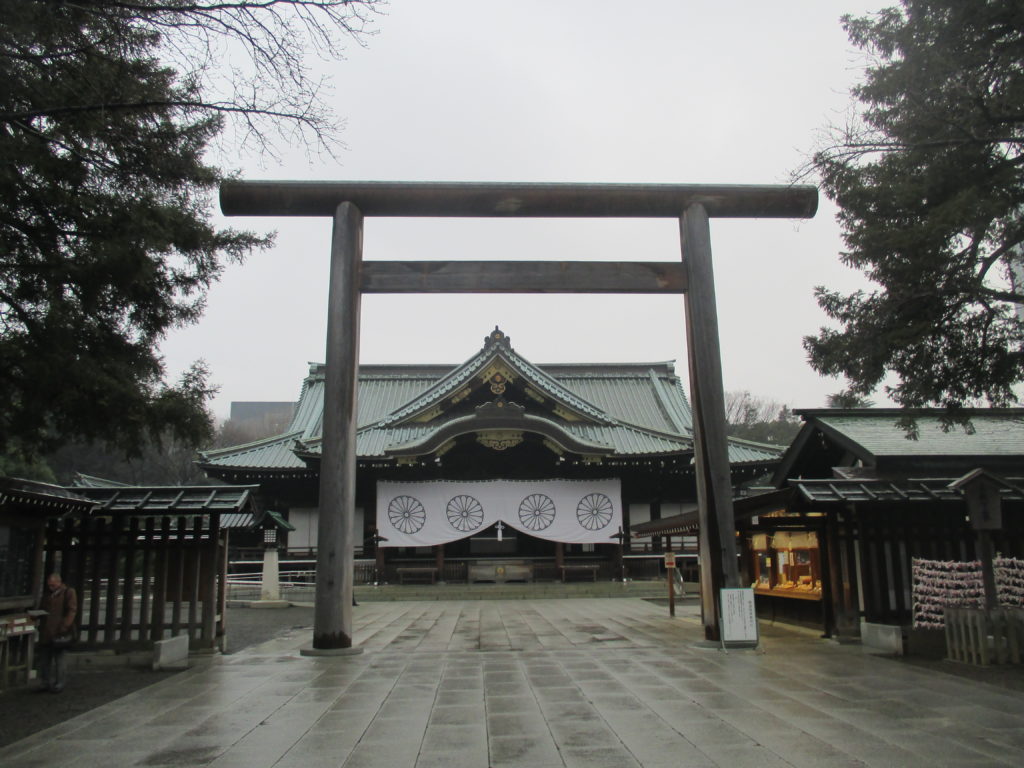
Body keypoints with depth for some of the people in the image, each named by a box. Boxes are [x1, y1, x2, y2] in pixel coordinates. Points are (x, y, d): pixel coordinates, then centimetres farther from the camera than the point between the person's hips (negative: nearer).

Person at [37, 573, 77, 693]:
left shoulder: (69, 593, -5)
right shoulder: (47, 593, 14)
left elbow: (72, 611, -10)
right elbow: (42, 609, 25)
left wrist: (64, 626, -19)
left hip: (60, 633, -6)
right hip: (46, 632, 6)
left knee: (60, 658, -1)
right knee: (44, 658, 11)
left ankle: (60, 683, 6)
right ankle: (47, 682, 22)